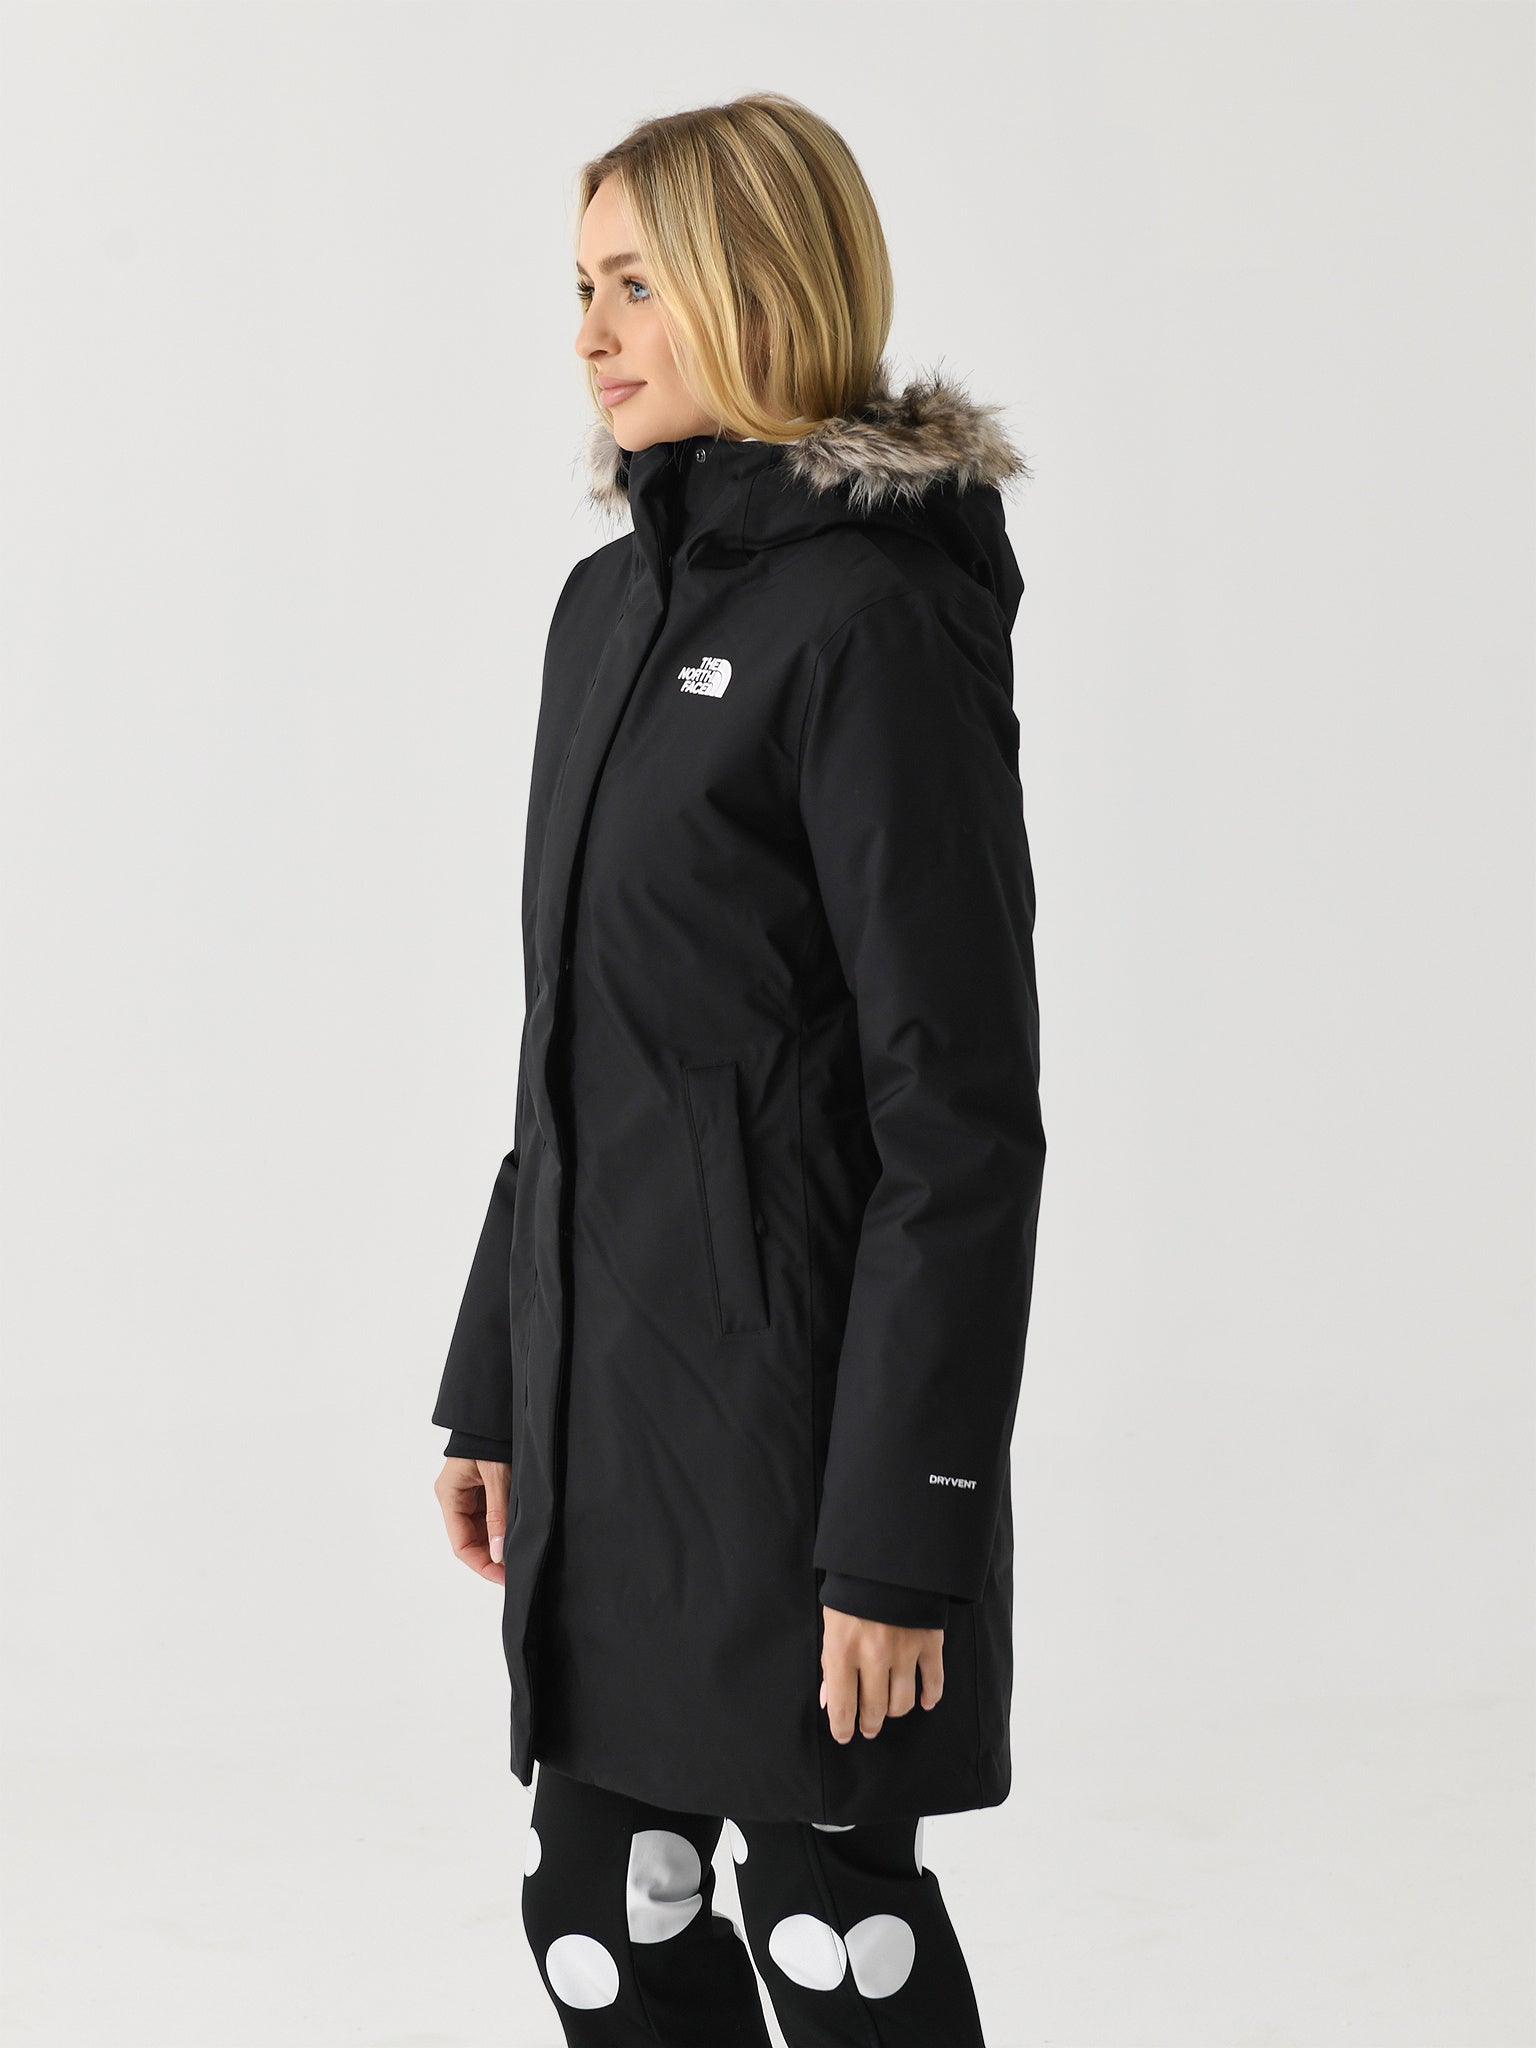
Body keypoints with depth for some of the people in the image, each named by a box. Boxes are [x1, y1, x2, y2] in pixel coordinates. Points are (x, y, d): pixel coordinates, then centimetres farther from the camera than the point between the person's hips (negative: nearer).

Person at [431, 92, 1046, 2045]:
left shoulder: (878, 618, -14)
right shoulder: (614, 601, 11)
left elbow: (966, 1113, -17)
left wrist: (903, 1534, -19)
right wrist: (491, 1387, 16)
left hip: (798, 1389, -8)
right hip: (608, 1400, 8)